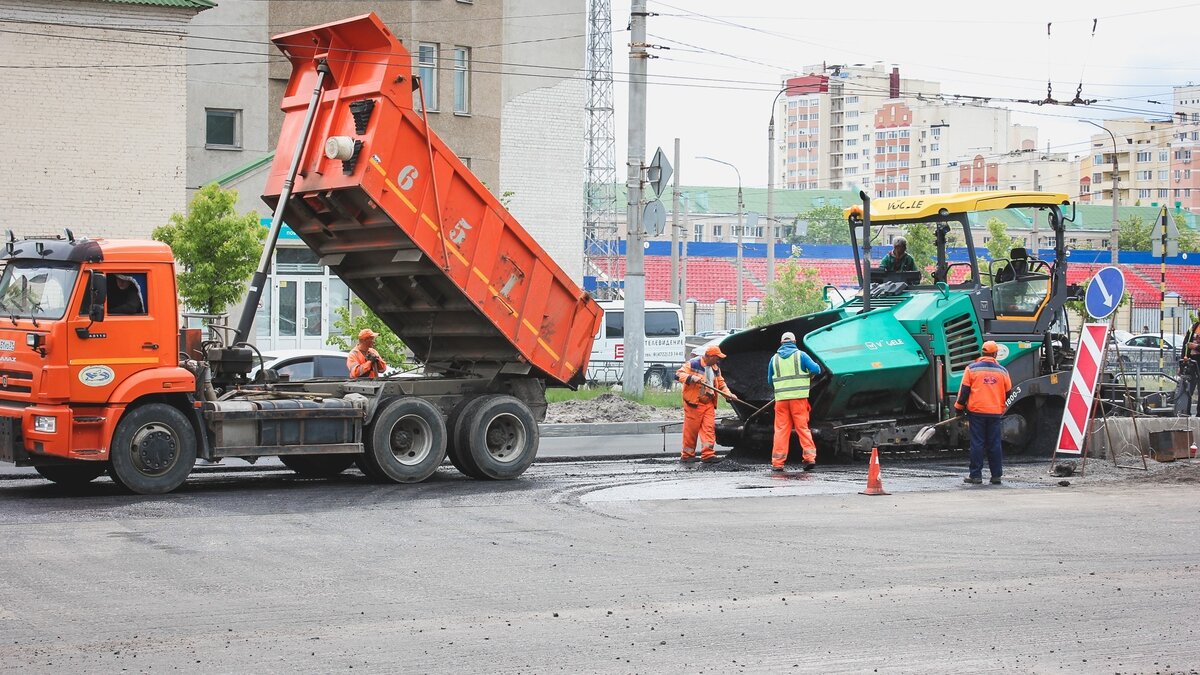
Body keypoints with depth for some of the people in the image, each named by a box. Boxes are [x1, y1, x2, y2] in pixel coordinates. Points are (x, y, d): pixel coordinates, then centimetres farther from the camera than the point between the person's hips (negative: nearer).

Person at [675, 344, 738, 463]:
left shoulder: (715, 368, 16)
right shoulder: (693, 364, -8)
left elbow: (721, 383, 21)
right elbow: (679, 374, -13)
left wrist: (729, 394, 5)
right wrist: (692, 378, -29)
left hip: (709, 403, 6)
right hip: (694, 403, -6)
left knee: (709, 428, -4)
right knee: (691, 429, -1)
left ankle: (708, 454, -6)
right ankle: (687, 455, 9)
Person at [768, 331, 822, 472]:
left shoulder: (774, 358, 10)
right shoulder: (800, 355, 2)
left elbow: (770, 380, 16)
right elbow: (816, 369, -4)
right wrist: (809, 375, 16)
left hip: (781, 398, 1)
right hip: (799, 397, -1)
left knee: (781, 430, 3)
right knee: (802, 427, 4)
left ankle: (777, 462, 0)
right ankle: (810, 456, -4)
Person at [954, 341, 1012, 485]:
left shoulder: (972, 369, -3)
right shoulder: (1002, 371, 5)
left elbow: (964, 390, -3)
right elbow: (1008, 392, 13)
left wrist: (959, 407, 8)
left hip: (976, 411, -2)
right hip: (996, 412, 2)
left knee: (977, 443, 1)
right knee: (995, 444, 7)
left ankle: (976, 475, 0)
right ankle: (996, 476, 9)